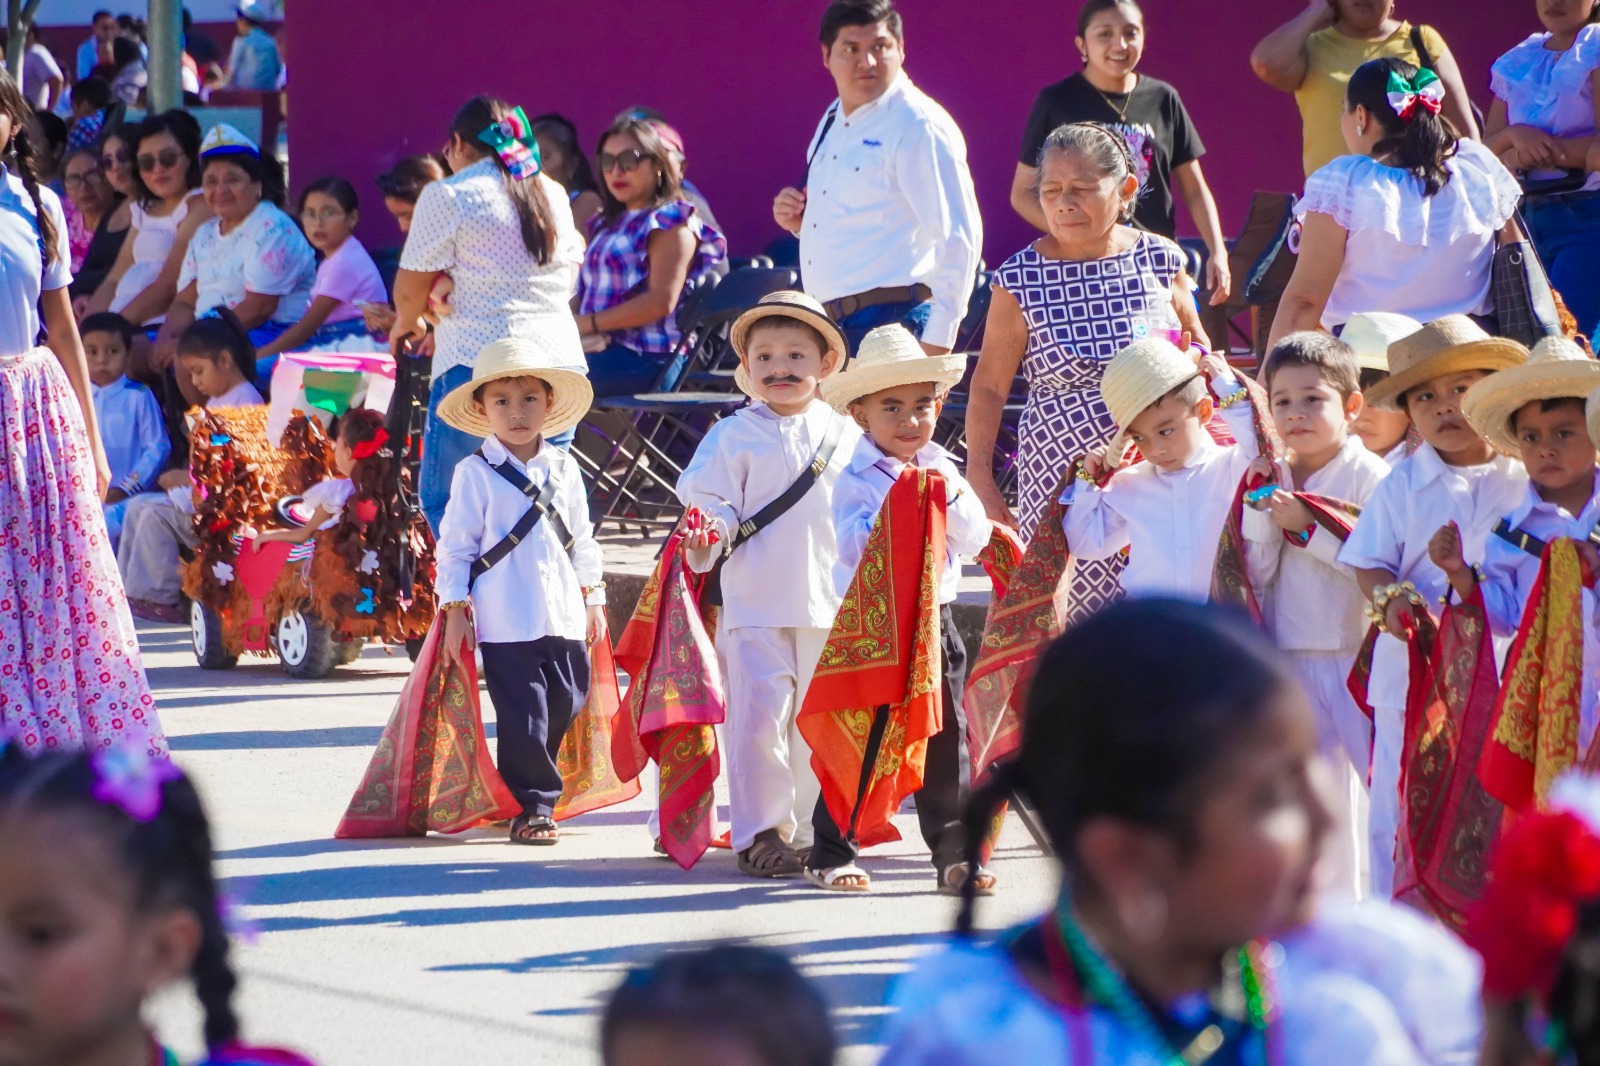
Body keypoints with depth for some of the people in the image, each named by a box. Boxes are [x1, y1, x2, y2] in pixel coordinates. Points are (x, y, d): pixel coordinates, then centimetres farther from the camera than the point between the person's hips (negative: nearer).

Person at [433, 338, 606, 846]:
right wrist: (455, 610, -5)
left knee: (565, 707, 7)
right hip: (506, 625, -5)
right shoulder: (475, 473, -3)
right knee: (523, 719, -6)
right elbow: (456, 544, -2)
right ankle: (531, 808, 4)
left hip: (564, 618, 5)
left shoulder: (564, 469, 11)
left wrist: (593, 598, 19)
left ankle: (535, 796, 24)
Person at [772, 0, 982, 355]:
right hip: (828, 325, 8)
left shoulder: (918, 128, -10)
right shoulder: (833, 124, 17)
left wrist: (936, 345, -19)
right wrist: (800, 222, 7)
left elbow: (959, 236, -15)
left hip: (891, 325, -8)